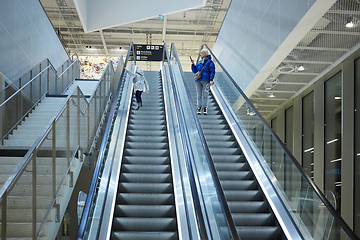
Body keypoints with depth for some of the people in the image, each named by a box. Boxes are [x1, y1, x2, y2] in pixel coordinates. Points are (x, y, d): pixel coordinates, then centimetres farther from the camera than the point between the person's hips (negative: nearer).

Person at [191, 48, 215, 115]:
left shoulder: (210, 62, 3)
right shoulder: (199, 62, 20)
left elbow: (212, 71, -4)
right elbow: (194, 71, 17)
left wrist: (211, 80, -14)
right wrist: (193, 64, 3)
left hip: (206, 80, -5)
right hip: (198, 80, 5)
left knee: (205, 95, -6)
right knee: (199, 95, 1)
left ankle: (205, 108, -3)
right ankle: (199, 108, 2)